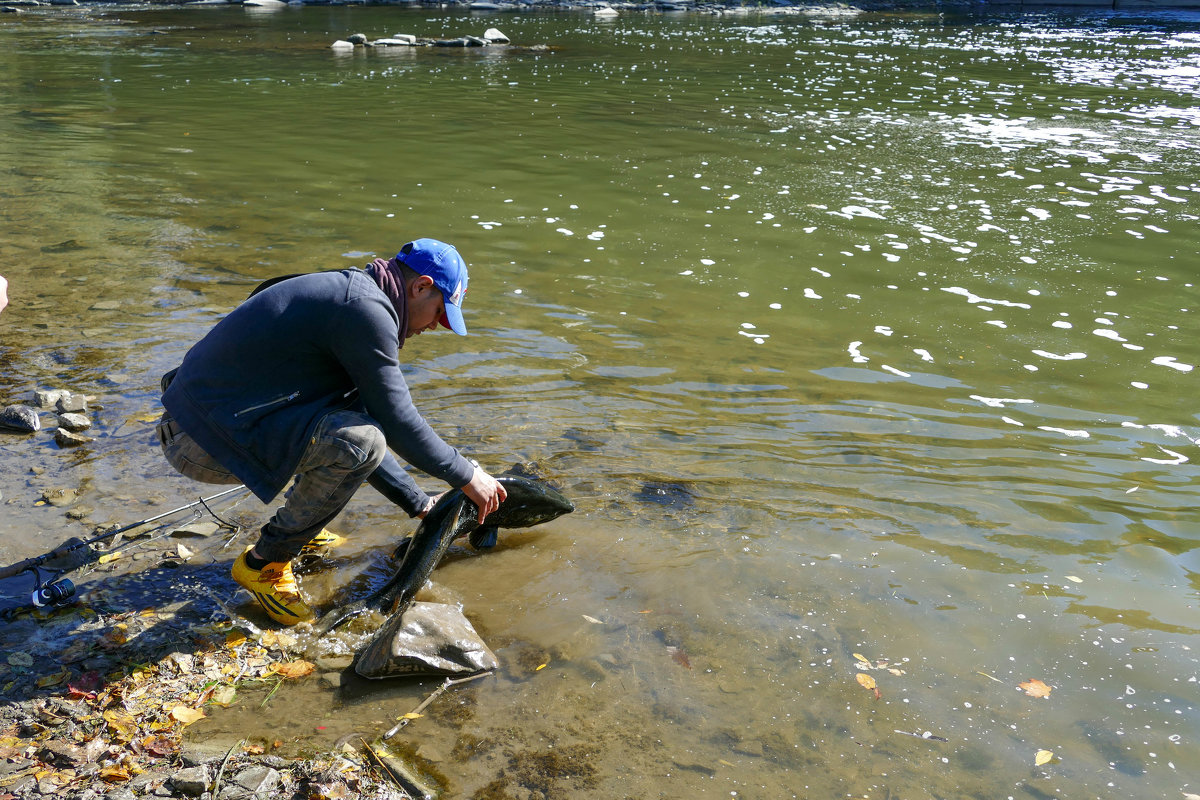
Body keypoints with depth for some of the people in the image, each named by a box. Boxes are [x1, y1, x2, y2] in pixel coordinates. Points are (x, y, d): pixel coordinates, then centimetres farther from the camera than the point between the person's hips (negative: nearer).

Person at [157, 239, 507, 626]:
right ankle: (265, 562, -6)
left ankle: (300, 528, 21)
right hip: (205, 440, -11)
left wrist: (420, 504, 21)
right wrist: (466, 475, -2)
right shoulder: (364, 308, -16)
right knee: (360, 443, -24)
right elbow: (396, 421, -15)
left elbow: (358, 430, 21)